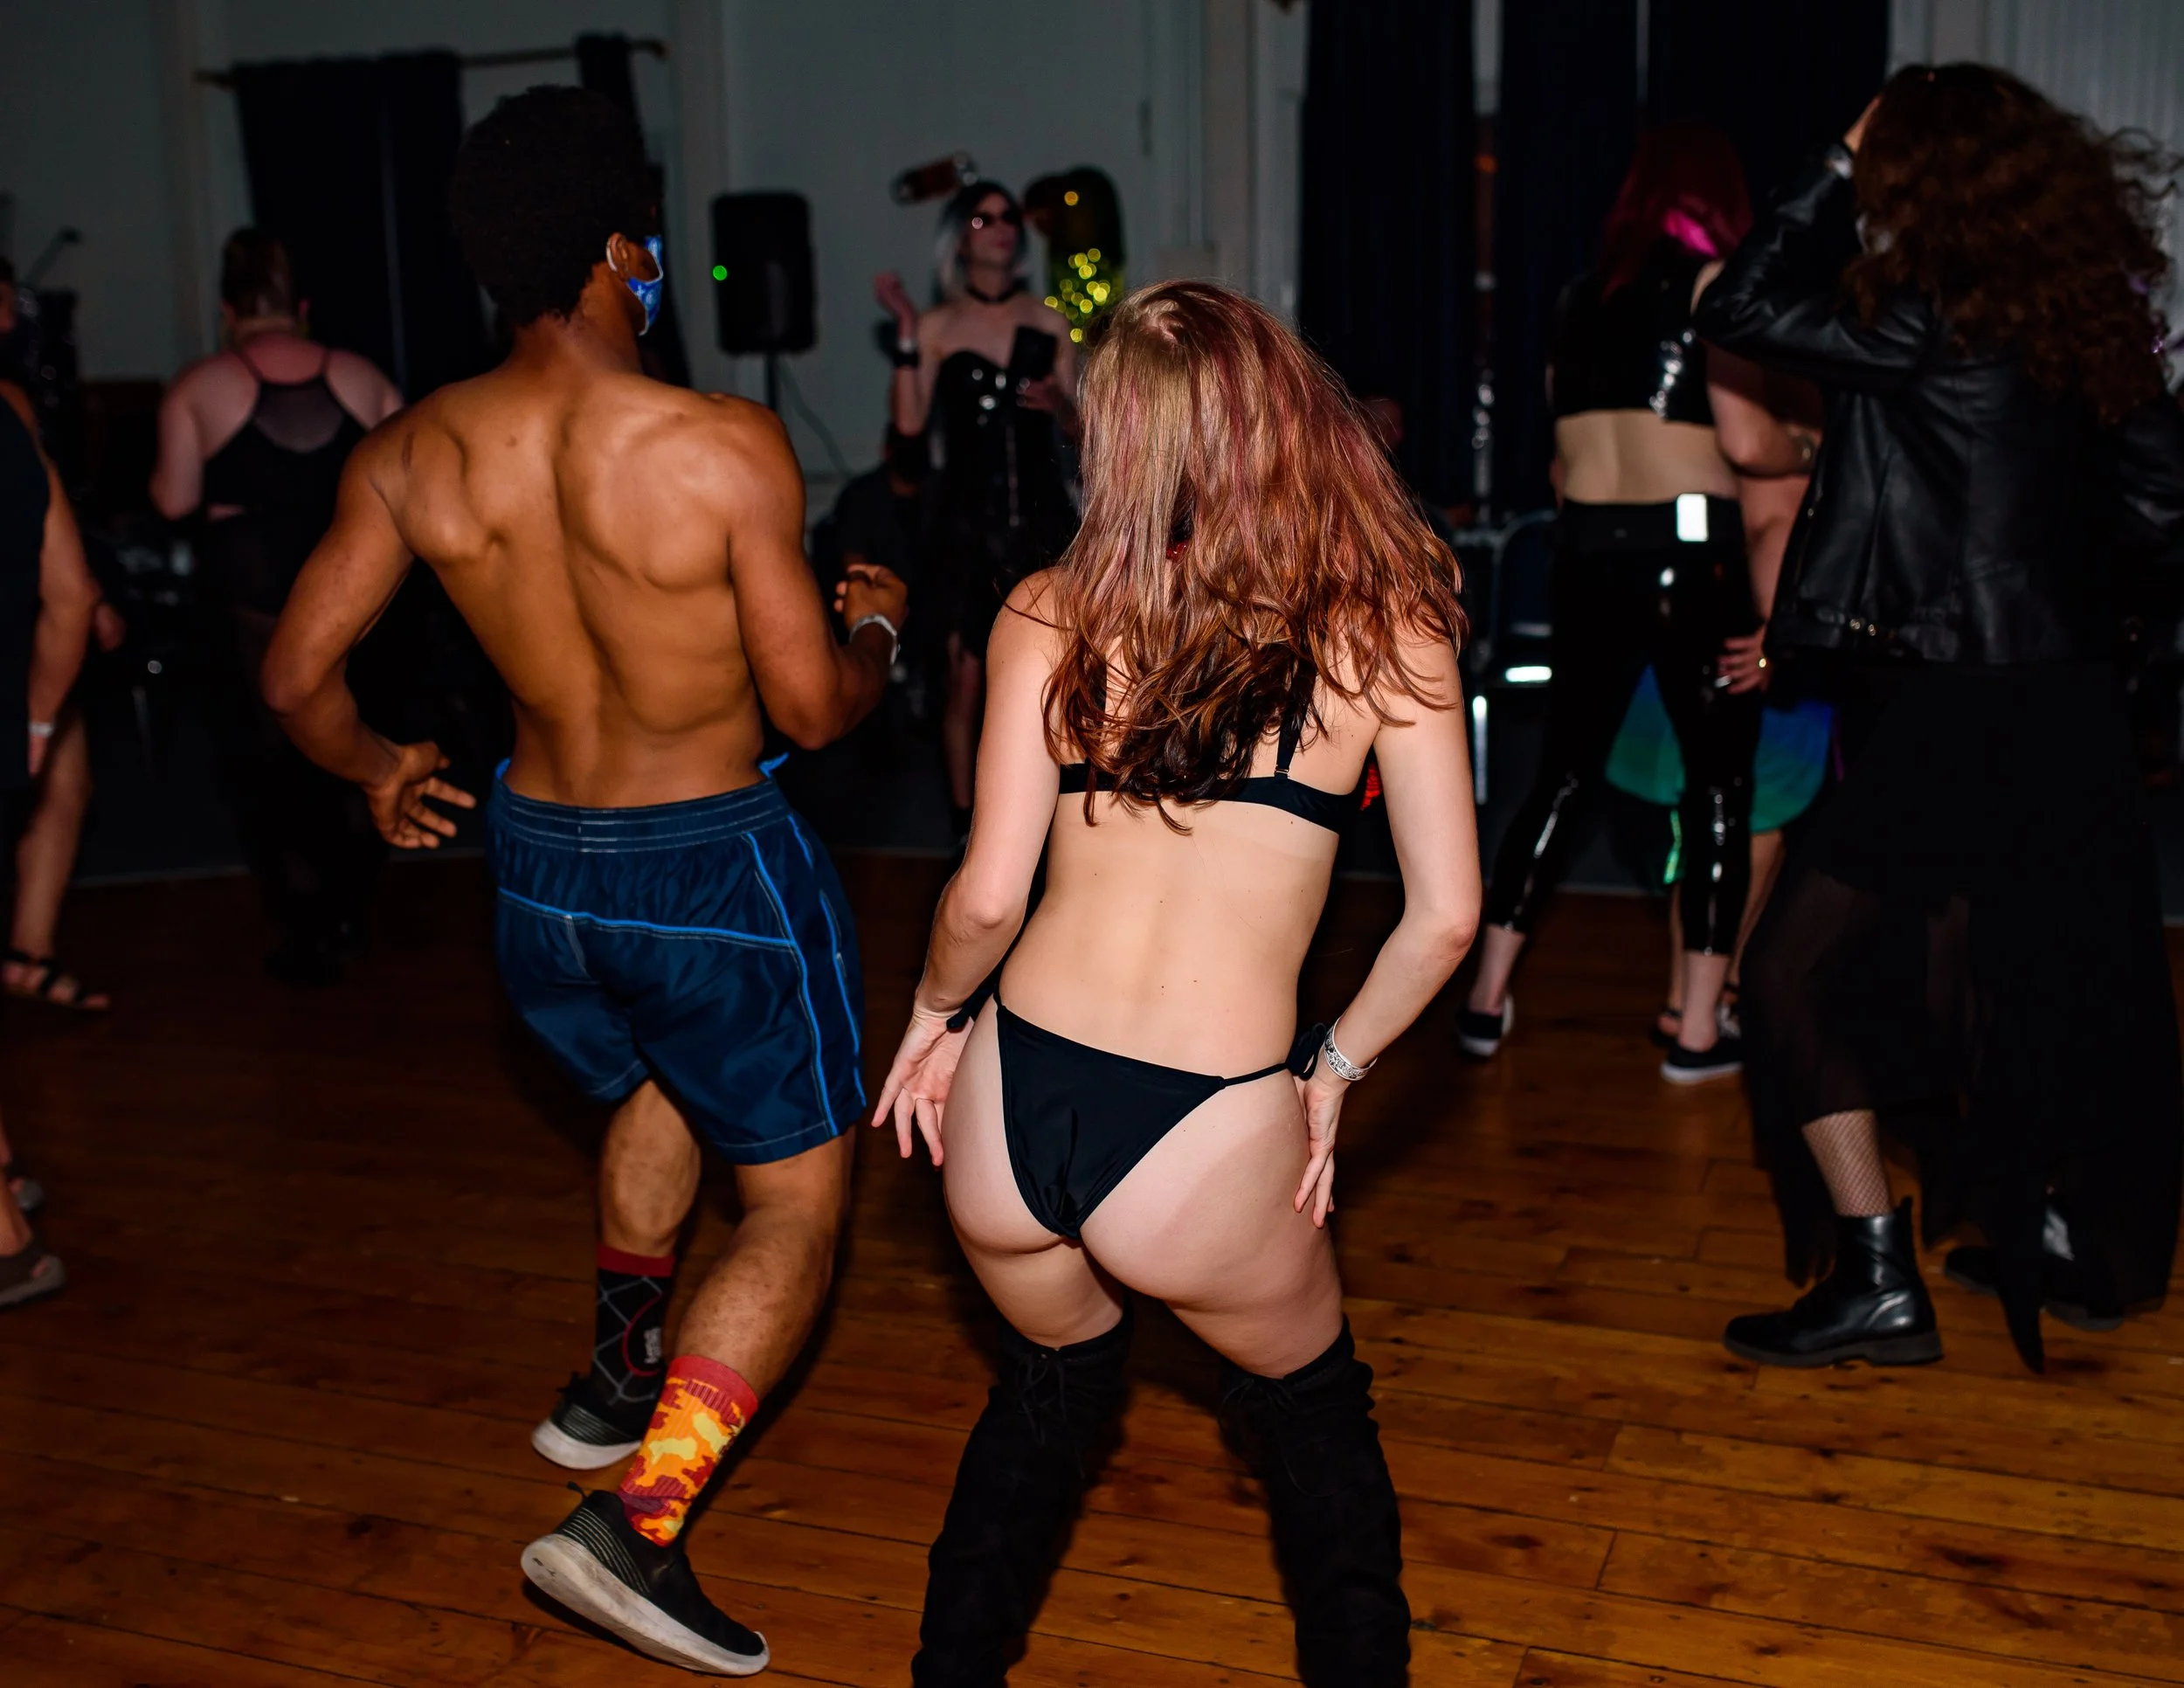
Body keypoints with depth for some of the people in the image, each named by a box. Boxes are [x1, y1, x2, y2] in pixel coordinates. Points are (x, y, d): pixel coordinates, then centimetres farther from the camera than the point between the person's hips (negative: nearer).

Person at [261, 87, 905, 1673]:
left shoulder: (412, 456, -6)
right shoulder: (727, 448, -21)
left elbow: (297, 675, 2)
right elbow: (816, 707, -15)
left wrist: (377, 769, 23)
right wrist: (877, 624, 7)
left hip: (536, 868, 6)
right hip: (714, 871, -6)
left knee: (660, 1082, 35)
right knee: (799, 1198, 10)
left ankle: (616, 1374, 46)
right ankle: (638, 1518, -2)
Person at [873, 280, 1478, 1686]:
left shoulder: (1052, 613, -1)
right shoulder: (1388, 625, -1)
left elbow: (988, 894, -6)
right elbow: (1445, 916, -4)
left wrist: (938, 1015, 13)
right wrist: (1332, 1070, 10)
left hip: (1010, 1107, 3)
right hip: (1209, 1145, -2)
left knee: (1055, 1380, 33)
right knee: (1316, 1424, 29)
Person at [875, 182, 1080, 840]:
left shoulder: (1049, 324, 8)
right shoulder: (938, 326, 2)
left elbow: (1077, 426, 11)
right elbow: (909, 420, -10)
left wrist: (1058, 404, -10)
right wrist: (905, 331, -14)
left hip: (1042, 514, 2)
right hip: (968, 519, -2)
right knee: (966, 676, -2)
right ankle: (964, 823, 10)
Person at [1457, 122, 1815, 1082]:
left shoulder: (1582, 294, 12)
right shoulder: (1713, 283, -3)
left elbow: (1562, 456, 13)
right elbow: (1746, 441, -10)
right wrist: (1812, 453, 9)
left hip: (1586, 548, 5)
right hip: (1688, 547, -5)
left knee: (1563, 773, 14)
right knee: (1721, 784, 6)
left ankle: (1487, 1001, 15)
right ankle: (1698, 1031, 6)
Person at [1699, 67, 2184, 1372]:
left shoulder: (1935, 324, -14)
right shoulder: (2079, 321, 9)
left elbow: (1744, 311, -11)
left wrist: (1836, 172, -2)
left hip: (1962, 715, -8)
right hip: (2068, 702, 9)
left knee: (1797, 970, 0)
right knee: (2059, 982, 21)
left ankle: (1876, 1284, 2)